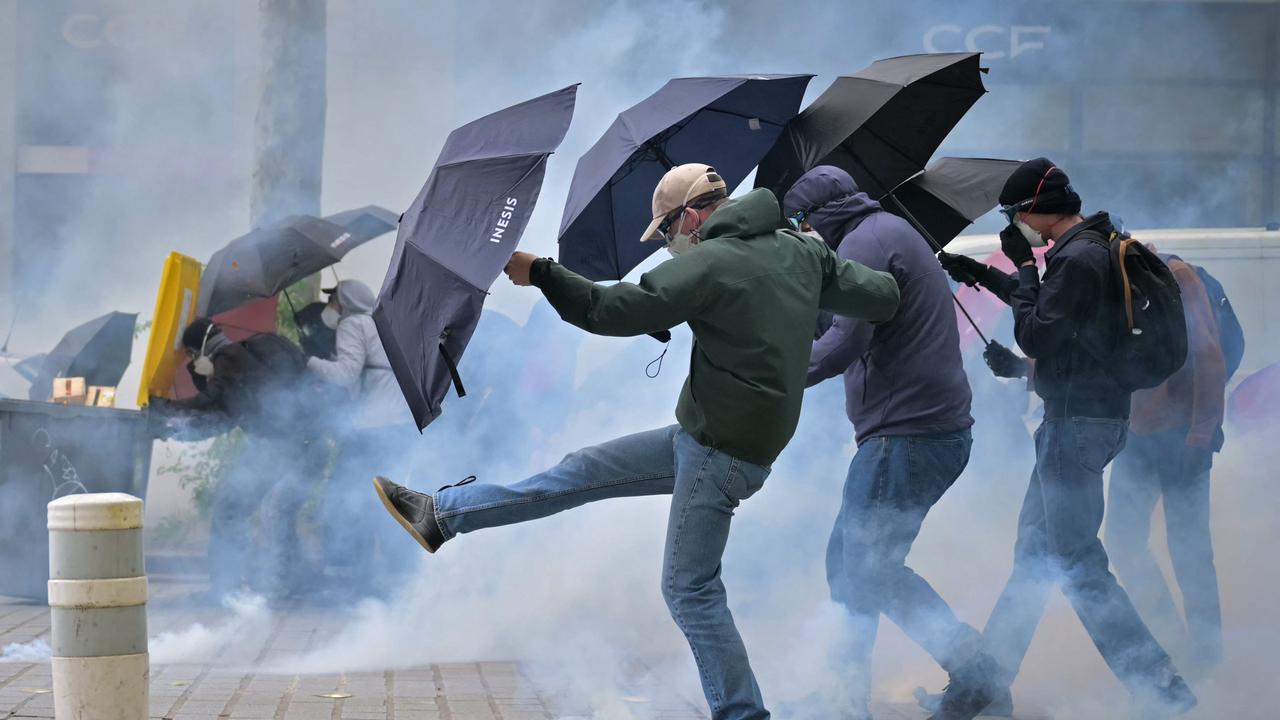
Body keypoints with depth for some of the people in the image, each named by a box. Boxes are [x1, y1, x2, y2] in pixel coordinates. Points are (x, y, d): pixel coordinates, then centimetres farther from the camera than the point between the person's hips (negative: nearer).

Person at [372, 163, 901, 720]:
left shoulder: (707, 264, -18)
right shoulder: (802, 251, 4)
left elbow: (610, 311, -17)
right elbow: (884, 298, 7)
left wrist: (539, 273, -7)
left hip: (722, 453, -9)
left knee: (690, 589, -1)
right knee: (583, 470, 11)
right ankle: (441, 515, 17)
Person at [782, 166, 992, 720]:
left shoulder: (864, 242, -10)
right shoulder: (890, 231, 23)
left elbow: (847, 341, -22)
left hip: (907, 436, -10)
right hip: (940, 429, 10)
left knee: (870, 568, -7)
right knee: (848, 560, 13)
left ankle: (974, 674, -9)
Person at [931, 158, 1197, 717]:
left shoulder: (1077, 259, -21)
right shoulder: (1094, 247, 11)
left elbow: (1036, 335, -20)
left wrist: (1023, 264, -12)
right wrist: (988, 277, 28)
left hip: (1078, 423, -11)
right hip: (1076, 419, 11)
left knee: (1076, 562, -8)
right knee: (1034, 549, 17)